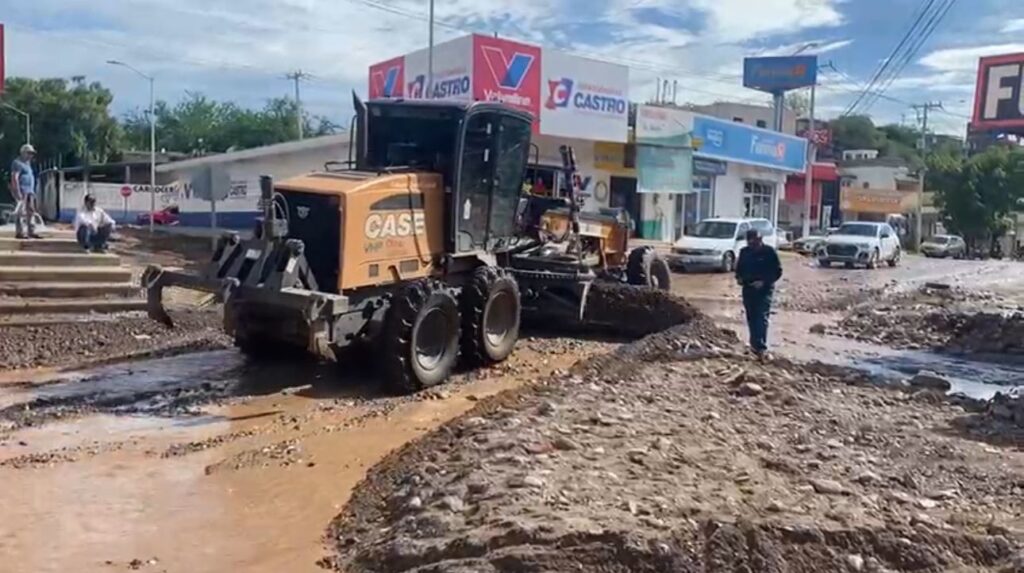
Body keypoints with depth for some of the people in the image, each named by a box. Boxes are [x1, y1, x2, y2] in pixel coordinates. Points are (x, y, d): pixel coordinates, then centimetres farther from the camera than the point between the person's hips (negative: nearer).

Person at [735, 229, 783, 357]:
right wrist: (739, 277, -2)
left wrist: (764, 282, -18)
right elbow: (739, 267, 19)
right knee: (751, 317, 9)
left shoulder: (769, 252, -8)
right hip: (748, 288, 5)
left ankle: (761, 346, -18)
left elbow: (777, 271, -7)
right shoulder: (744, 252, 6)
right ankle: (755, 344, 21)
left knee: (762, 316, -14)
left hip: (764, 289, -5)